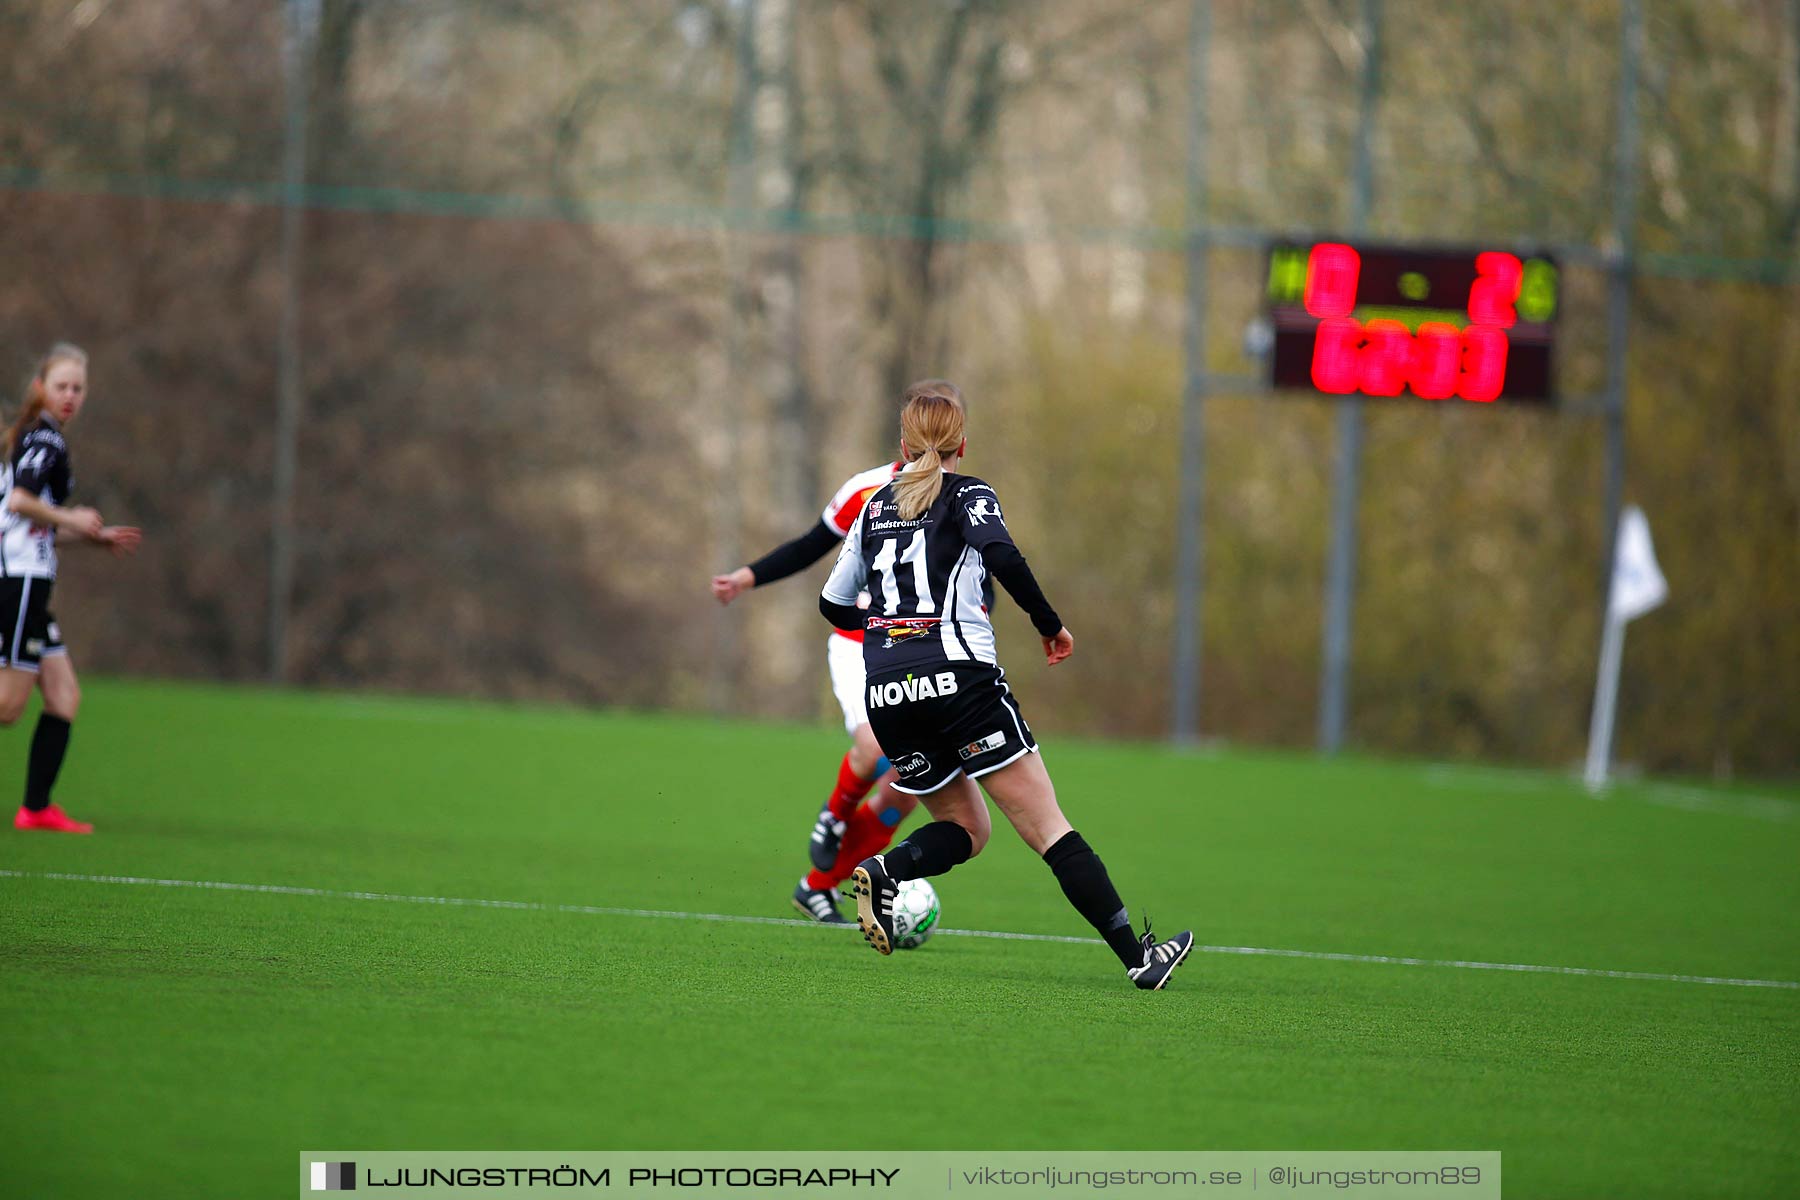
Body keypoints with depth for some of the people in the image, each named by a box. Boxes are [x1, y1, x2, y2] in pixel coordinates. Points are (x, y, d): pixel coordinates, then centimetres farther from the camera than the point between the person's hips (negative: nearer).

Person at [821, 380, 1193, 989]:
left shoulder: (875, 508, 19)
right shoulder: (967, 494, 5)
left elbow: (833, 604, 25)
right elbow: (1001, 555, -15)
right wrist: (1050, 625, -4)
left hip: (886, 694, 5)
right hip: (959, 679, -5)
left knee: (966, 827, 18)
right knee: (1049, 828, -4)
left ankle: (882, 871, -12)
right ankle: (1137, 955, -11)